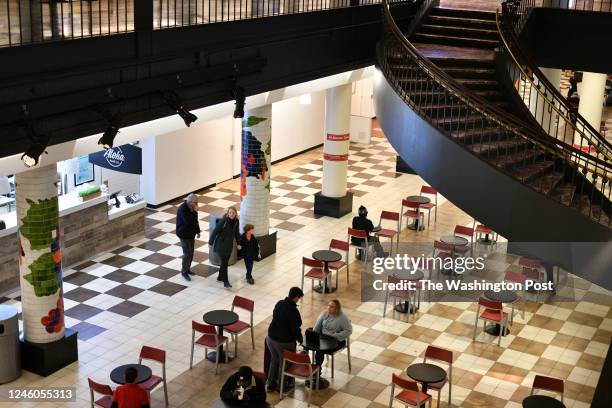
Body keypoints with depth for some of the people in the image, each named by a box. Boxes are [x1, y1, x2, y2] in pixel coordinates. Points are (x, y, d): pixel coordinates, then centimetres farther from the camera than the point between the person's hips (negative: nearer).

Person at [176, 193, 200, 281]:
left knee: (191, 253, 15)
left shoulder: (192, 207, 2)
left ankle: (187, 269, 30)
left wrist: (197, 231, 18)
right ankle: (184, 272, 9)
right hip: (184, 234, -8)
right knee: (187, 254, -5)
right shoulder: (182, 209, -25)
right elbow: (188, 221, -34)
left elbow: (195, 220, 14)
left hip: (191, 233, 8)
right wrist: (194, 212, -31)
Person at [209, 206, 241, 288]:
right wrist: (210, 242, -10)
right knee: (224, 263, -8)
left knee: (225, 262, 15)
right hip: (221, 245, -6)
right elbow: (215, 231, -15)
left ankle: (220, 277, 33)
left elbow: (236, 233, 10)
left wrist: (238, 243, 8)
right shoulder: (223, 221, -21)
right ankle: (225, 282, -6)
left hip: (229, 245, 6)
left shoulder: (236, 221, -4)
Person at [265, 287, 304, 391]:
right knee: (284, 363, 14)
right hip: (284, 342, -6)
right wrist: (300, 339, 2)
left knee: (274, 359, 24)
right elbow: (295, 328, -18)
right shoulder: (293, 311, -24)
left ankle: (271, 383, 35)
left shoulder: (279, 303, -2)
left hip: (271, 338, 6)